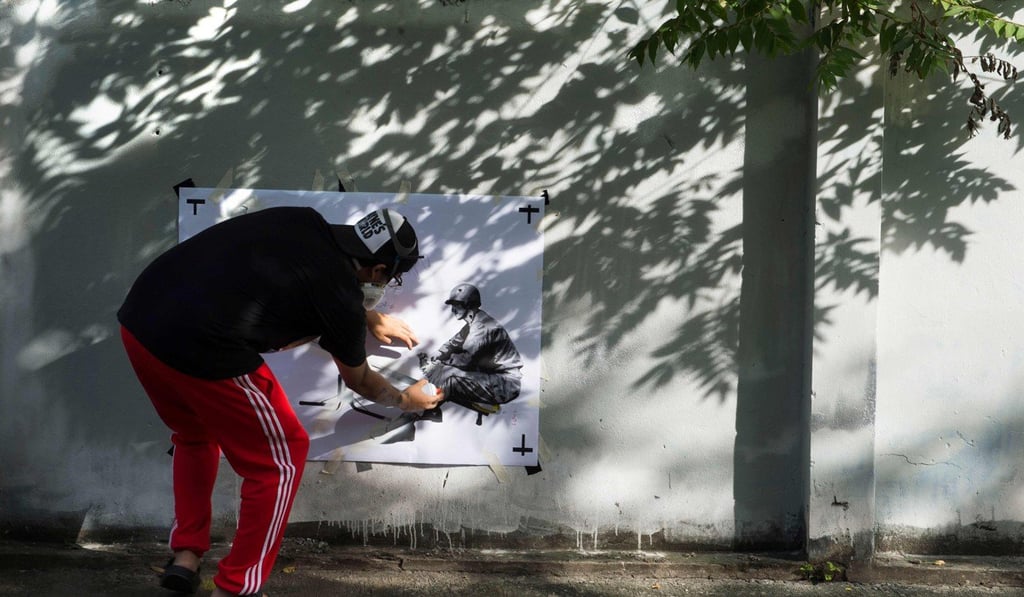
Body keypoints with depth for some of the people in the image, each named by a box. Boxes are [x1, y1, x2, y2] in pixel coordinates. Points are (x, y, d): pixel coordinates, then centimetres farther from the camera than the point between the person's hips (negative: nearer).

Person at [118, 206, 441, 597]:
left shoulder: (301, 221, 16)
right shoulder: (340, 292, 0)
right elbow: (358, 380, 20)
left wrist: (369, 319, 52)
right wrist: (405, 400, 39)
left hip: (138, 319, 8)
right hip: (203, 352, -8)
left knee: (195, 434, 34)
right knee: (279, 459, 13)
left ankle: (185, 557, 32)